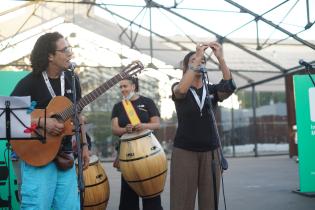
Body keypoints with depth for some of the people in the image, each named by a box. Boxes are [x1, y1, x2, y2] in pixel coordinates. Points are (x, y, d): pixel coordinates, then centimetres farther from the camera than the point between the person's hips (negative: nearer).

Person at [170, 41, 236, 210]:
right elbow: (182, 90, -22)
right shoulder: (177, 88, 2)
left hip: (210, 151, 2)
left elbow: (229, 88, -13)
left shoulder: (212, 89, 8)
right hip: (184, 151, -2)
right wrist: (197, 57, -24)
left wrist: (220, 58, -20)